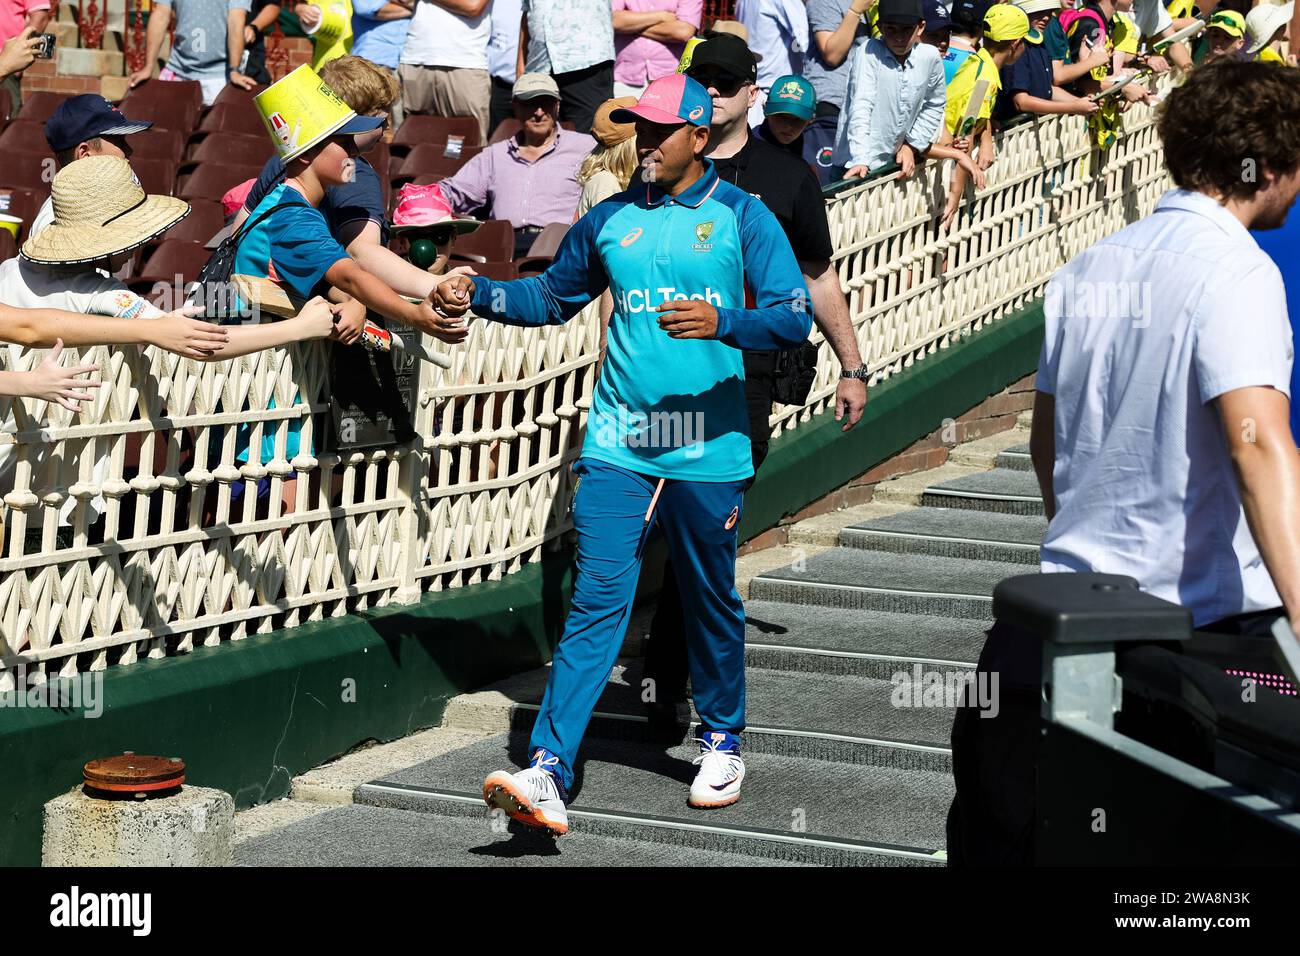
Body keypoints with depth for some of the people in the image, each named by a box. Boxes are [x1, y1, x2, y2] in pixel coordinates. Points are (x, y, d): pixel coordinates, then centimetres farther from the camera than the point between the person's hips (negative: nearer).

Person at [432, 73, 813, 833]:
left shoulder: (742, 216, 1)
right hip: (618, 446, 2)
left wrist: (722, 322, -25)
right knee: (597, 600, -8)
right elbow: (555, 298, 25)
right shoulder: (612, 219, 11)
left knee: (712, 602, 11)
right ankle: (548, 774, -15)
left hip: (708, 452, -2)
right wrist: (478, 294, 11)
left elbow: (795, 316, -8)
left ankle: (723, 743, 33)